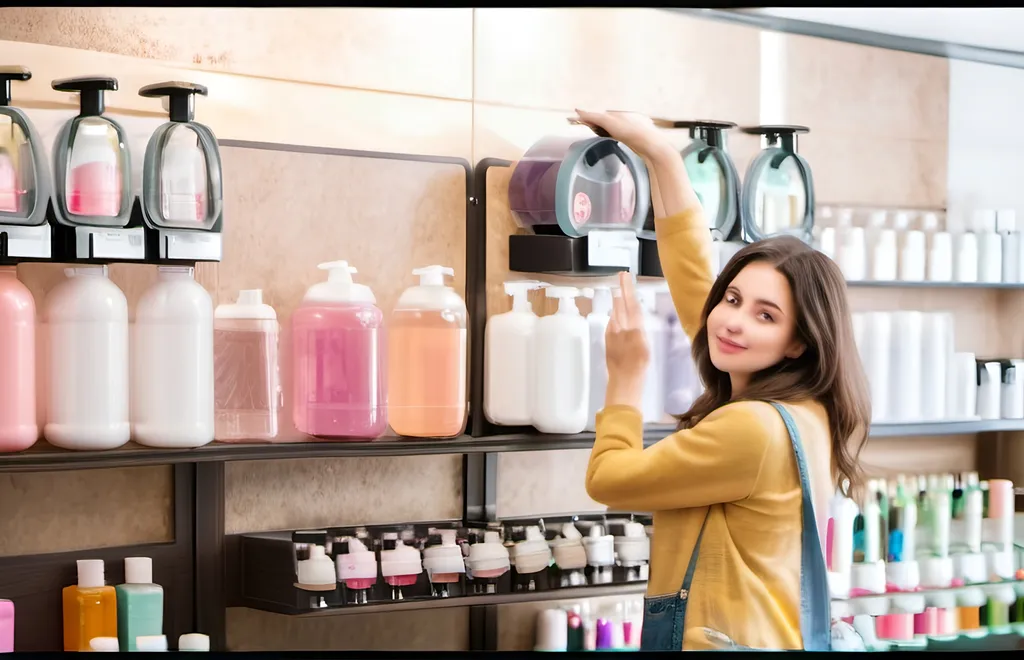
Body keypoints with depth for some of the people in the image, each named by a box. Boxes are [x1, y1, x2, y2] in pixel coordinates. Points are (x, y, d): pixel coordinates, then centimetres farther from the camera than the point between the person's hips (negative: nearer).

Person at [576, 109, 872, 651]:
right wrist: (660, 154, 15)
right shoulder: (798, 411, 2)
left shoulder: (753, 428, -23)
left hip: (728, 637, -9)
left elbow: (608, 478, -13)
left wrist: (626, 373, -2)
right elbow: (695, 276, 12)